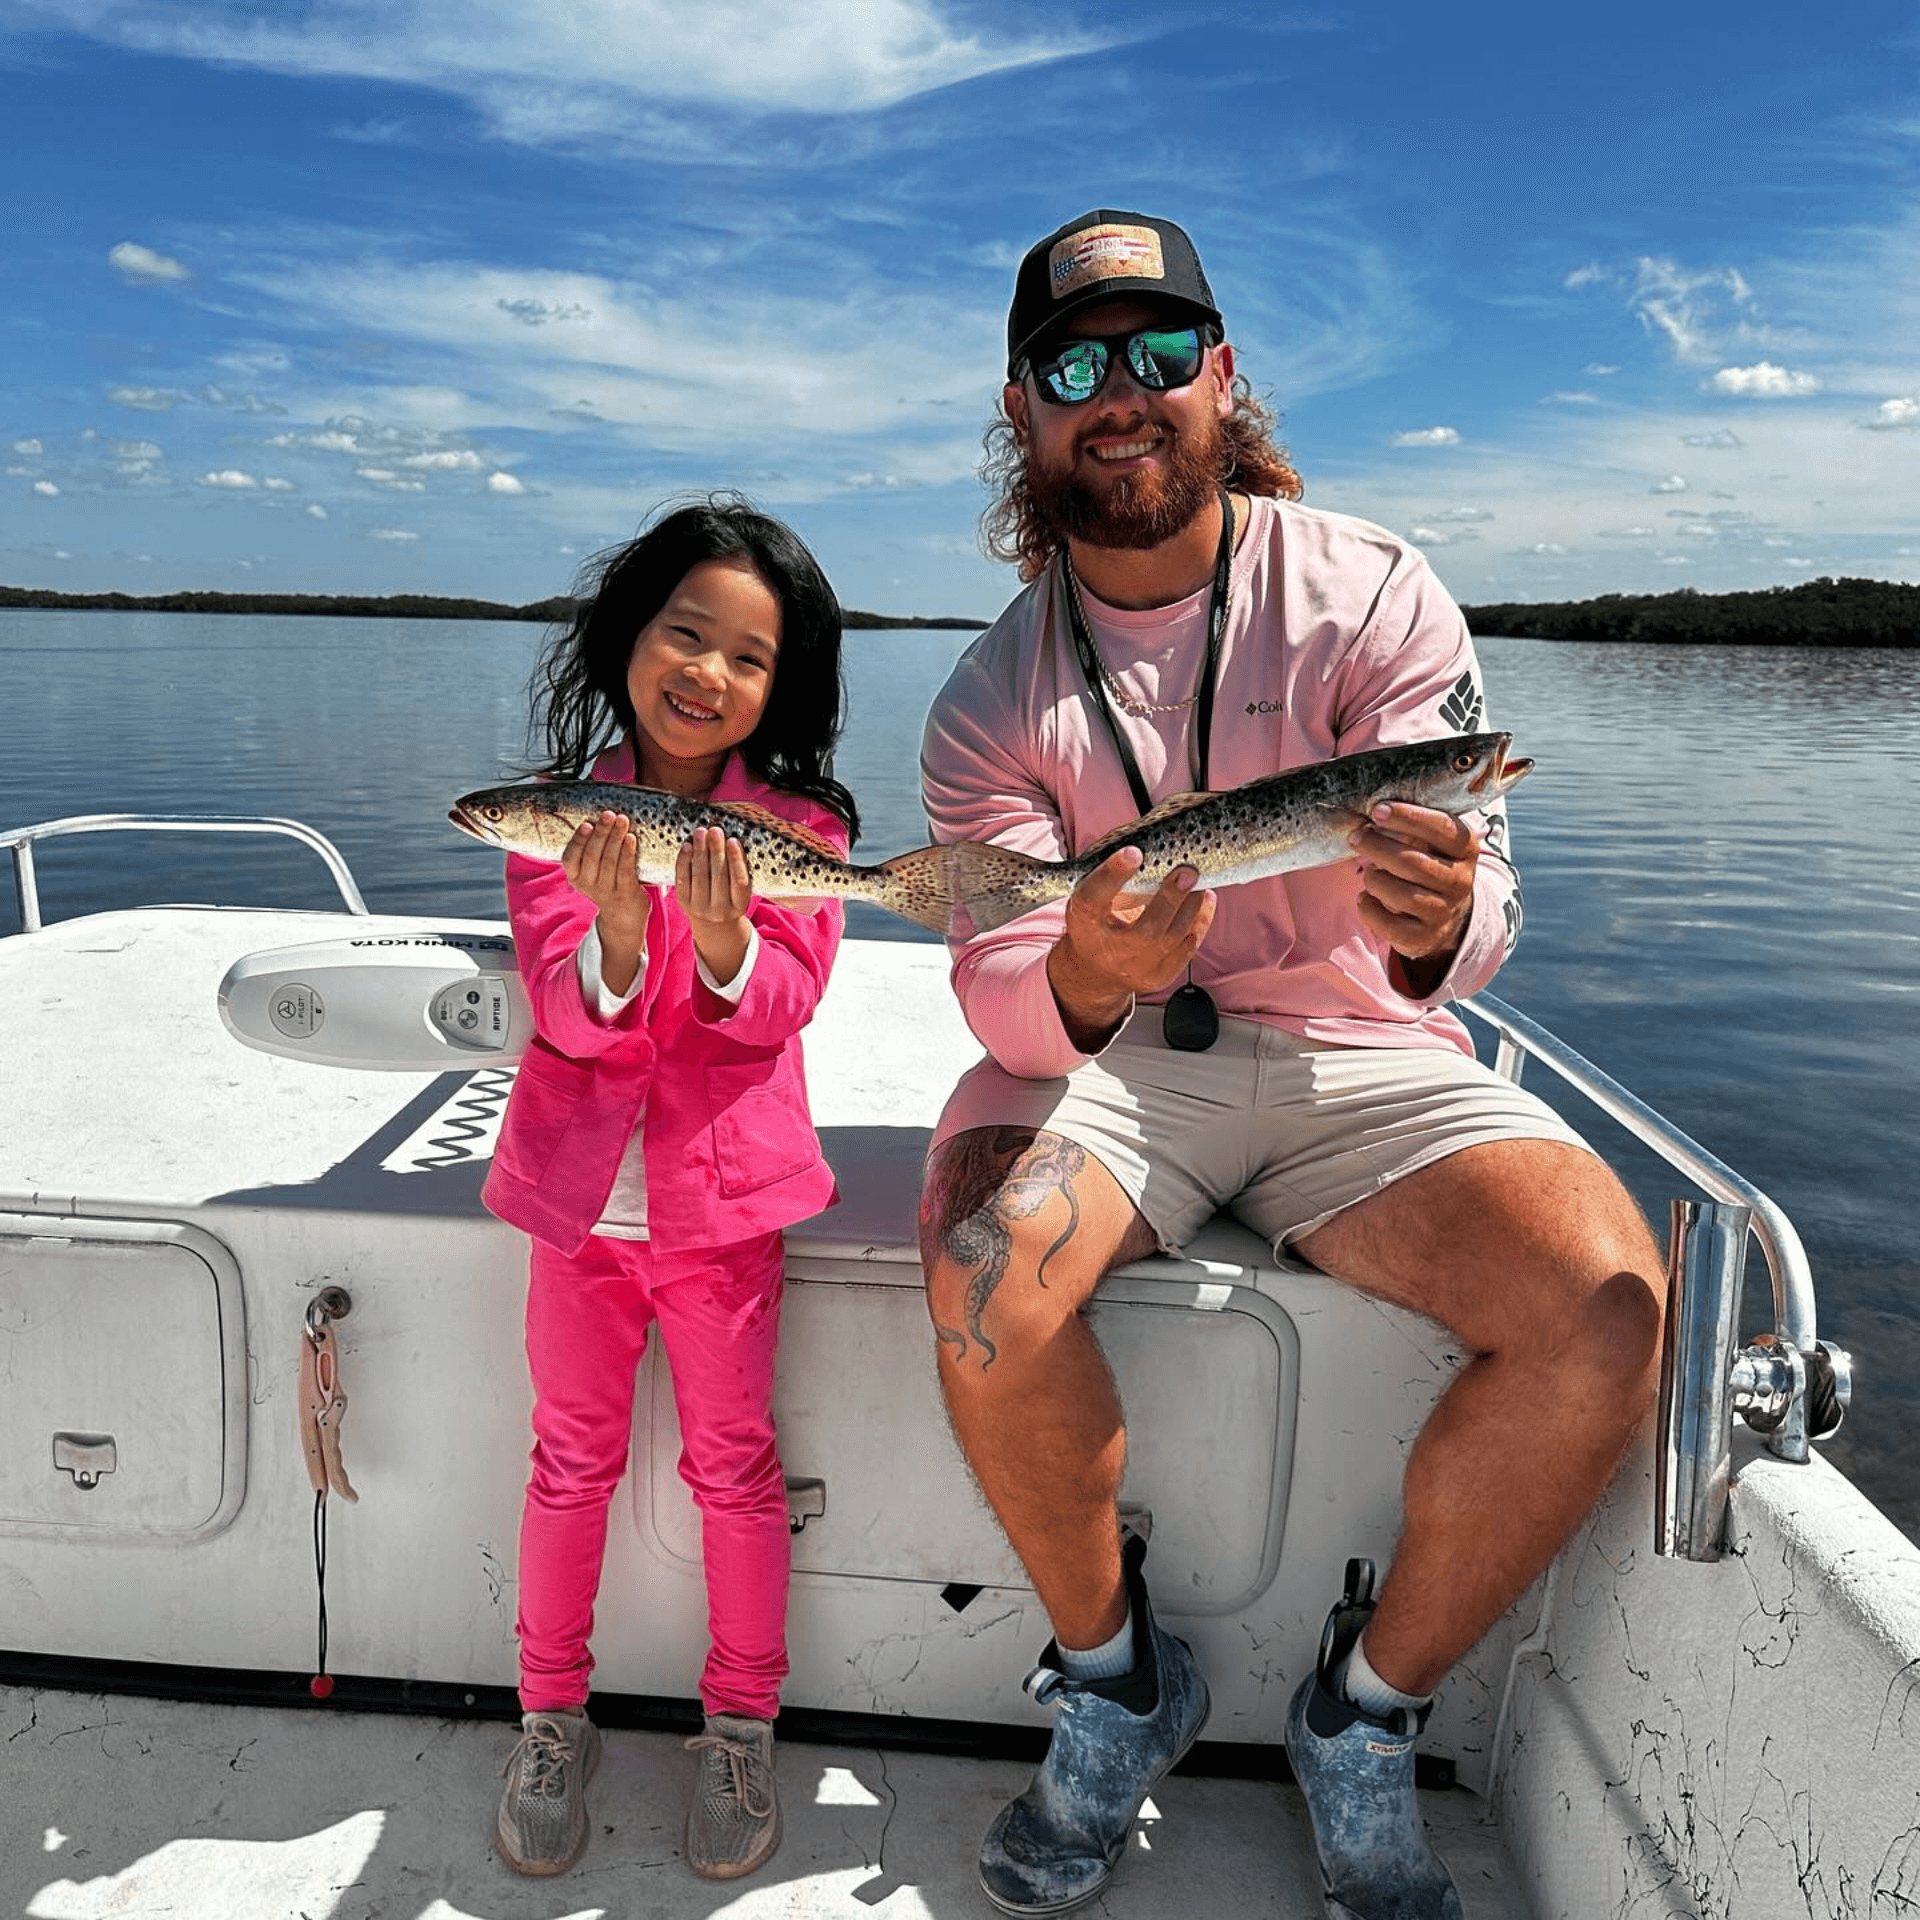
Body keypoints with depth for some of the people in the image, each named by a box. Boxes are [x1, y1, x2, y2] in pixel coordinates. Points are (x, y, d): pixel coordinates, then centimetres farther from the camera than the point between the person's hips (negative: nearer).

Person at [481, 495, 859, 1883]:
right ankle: (553, 1715, 36)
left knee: (735, 1465, 11)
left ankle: (742, 1725, 32)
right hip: (581, 1189, 1)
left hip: (723, 1194, -1)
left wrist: (722, 935, -35)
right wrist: (617, 932, -35)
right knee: (572, 1460, 15)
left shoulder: (797, 823, -6)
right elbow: (575, 1016, -13)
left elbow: (781, 1004, -14)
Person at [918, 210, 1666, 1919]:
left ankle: (1368, 1712, 1)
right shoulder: (996, 695, -2)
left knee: (1607, 1304, -25)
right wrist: (1084, 979, -35)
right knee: (984, 1267, -31)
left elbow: (1473, 911, -13)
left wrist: (1432, 925, -38)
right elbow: (1001, 992, -10)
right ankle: (1114, 1678, -1)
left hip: (1358, 1054, 0)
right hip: (1100, 1060, 1)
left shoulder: (1371, 595, -5)